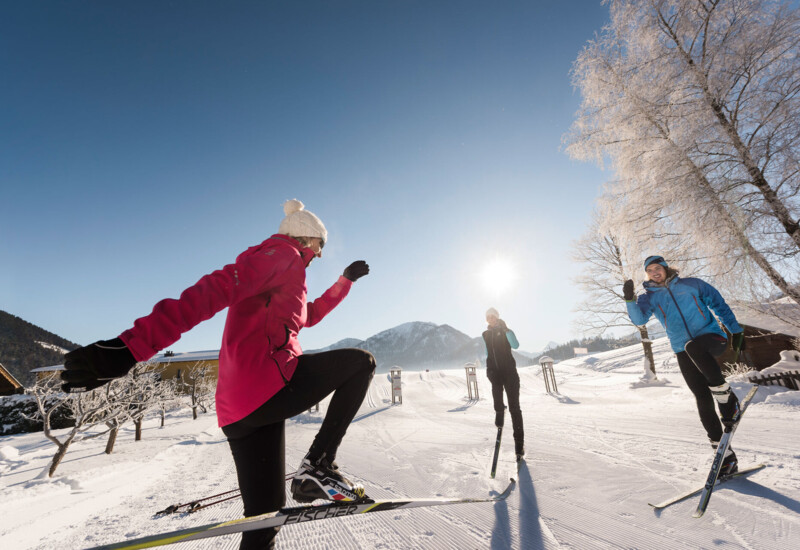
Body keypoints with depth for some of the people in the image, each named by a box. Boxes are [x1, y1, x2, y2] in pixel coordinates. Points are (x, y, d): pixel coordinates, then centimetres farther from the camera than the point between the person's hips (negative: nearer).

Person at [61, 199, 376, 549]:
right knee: (361, 362, 6)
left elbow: (310, 315, 41)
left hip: (239, 410, 9)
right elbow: (212, 291, -18)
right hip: (272, 384, -9)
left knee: (264, 516, 16)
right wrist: (133, 345, -28)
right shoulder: (283, 254, -2)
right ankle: (318, 467, 0)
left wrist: (346, 280, 46)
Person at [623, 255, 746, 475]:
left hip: (712, 337, -1)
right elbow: (639, 319, -11)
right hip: (684, 352, 2)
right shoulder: (650, 297, 6)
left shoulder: (692, 284, 7)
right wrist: (630, 300, -29)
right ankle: (726, 456, 10)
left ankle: (727, 398, -19)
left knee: (693, 347, -38)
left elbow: (720, 305, 14)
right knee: (703, 401, -2)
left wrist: (736, 330, 8)